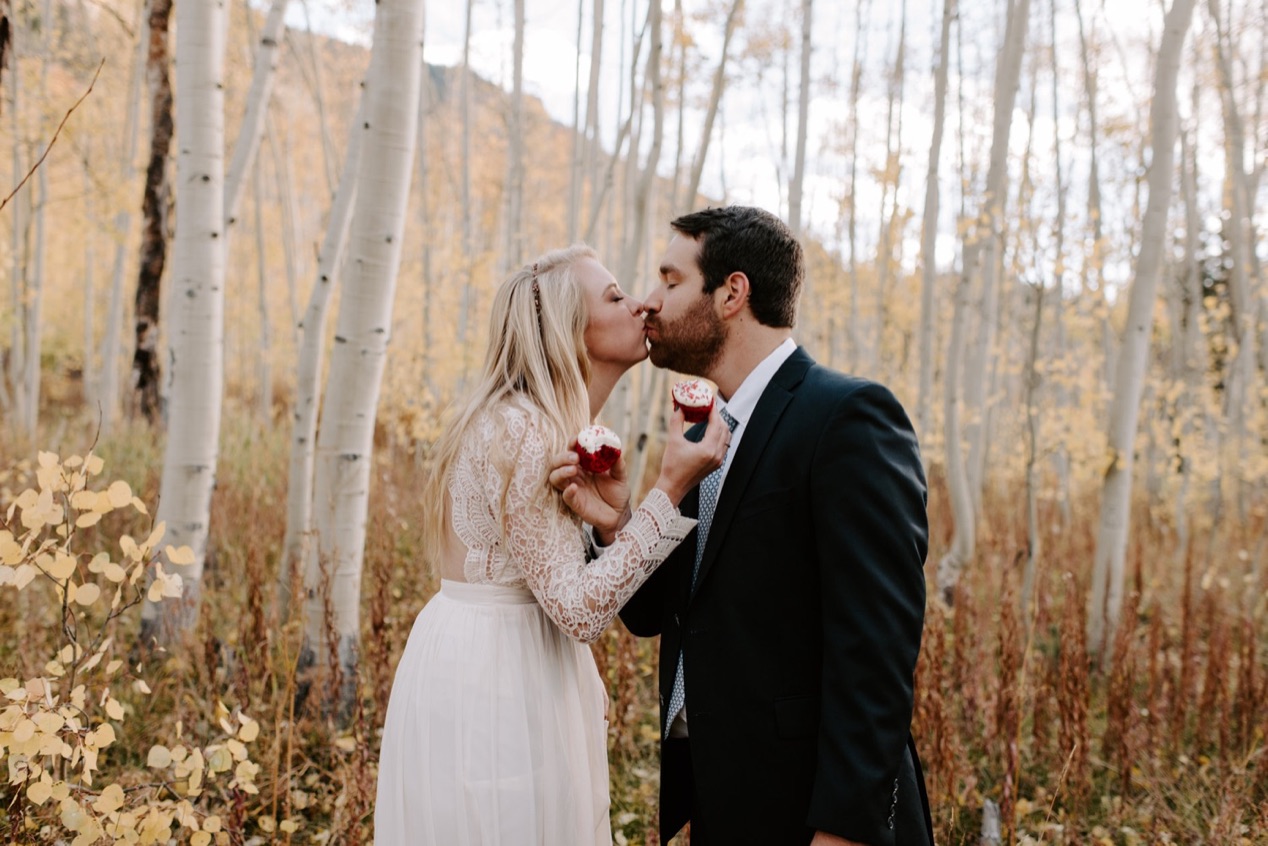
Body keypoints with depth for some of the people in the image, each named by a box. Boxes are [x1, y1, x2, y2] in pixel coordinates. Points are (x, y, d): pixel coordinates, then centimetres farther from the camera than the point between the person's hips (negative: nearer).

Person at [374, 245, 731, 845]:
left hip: (509, 672, 10)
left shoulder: (553, 425, 9)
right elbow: (578, 609, -23)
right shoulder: (521, 431, -21)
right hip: (491, 679, -10)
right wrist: (671, 488, -24)